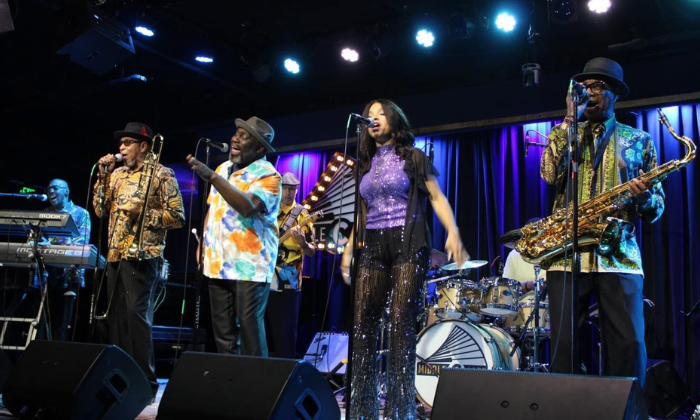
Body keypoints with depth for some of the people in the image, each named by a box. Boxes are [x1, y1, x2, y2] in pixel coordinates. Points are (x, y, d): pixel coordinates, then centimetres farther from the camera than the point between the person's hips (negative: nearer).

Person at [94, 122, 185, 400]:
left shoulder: (161, 174, -2)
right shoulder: (117, 174, 17)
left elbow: (177, 217, -7)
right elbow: (100, 210, 10)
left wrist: (142, 212, -17)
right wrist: (103, 174, 5)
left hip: (142, 254, -7)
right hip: (115, 254, 7)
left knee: (136, 313, -11)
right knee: (116, 315, 8)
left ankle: (146, 381, -5)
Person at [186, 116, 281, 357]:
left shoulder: (267, 175, -9)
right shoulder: (223, 168, 14)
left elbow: (249, 207, -26)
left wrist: (211, 177, -28)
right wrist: (203, 245, 14)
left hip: (250, 266, -7)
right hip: (218, 263, 7)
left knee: (250, 327, -7)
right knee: (222, 328, 10)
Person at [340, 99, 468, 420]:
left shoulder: (413, 157, 6)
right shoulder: (364, 164, 19)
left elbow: (436, 197, -3)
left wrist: (453, 232, -18)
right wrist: (348, 250, 13)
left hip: (408, 242, -5)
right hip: (373, 245, 5)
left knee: (401, 321, -11)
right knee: (362, 323, -2)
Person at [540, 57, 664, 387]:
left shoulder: (638, 140, 15)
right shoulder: (566, 134, 16)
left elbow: (657, 207, 12)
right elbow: (550, 173, -6)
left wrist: (644, 197, -13)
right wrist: (570, 119, -4)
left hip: (619, 255, 0)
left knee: (628, 344, -6)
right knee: (563, 343, -2)